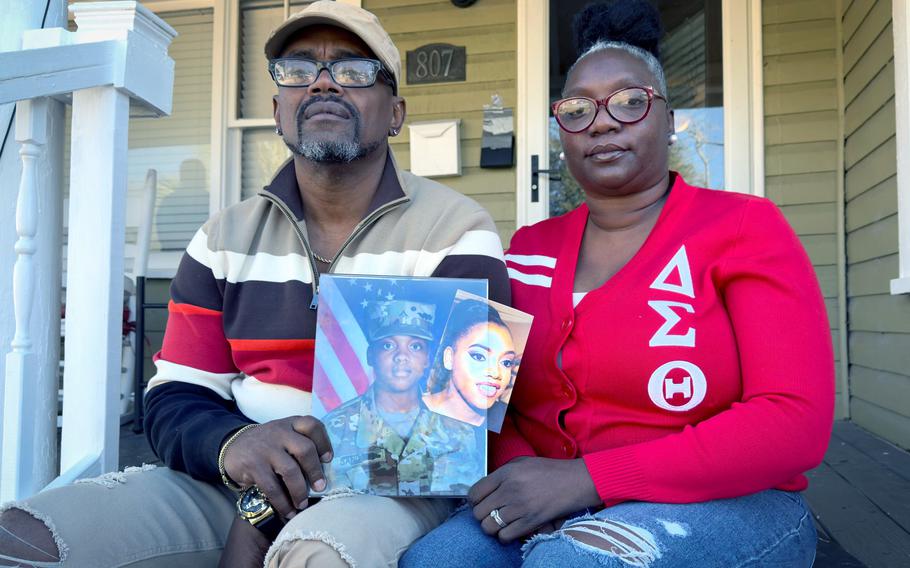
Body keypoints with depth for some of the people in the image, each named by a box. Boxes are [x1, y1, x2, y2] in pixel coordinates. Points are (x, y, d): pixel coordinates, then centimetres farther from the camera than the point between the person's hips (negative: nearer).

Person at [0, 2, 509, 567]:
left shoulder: (457, 232, -4)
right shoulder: (225, 239, 10)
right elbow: (174, 402, 8)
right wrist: (232, 443, -19)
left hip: (394, 484, -4)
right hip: (232, 483, 5)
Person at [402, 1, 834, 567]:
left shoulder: (744, 227, -5)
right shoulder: (530, 249, 8)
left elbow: (796, 423, -16)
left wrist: (584, 477, -22)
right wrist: (519, 472, -16)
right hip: (552, 515, 4)